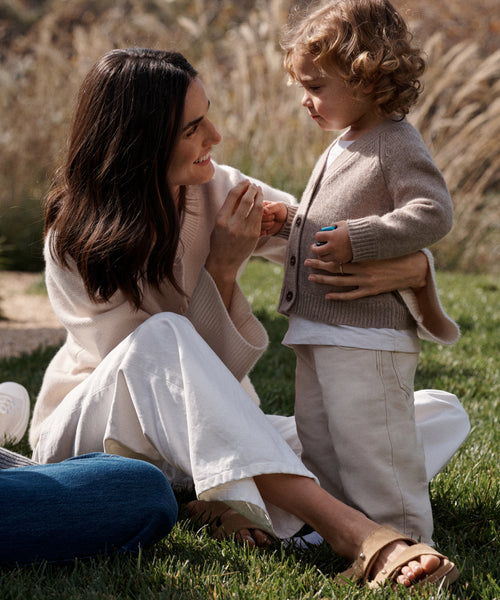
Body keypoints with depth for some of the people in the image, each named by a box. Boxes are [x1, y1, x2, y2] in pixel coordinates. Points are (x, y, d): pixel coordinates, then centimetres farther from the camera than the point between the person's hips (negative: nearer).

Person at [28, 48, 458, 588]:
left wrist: (411, 267, -24)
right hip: (87, 432, -4)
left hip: (212, 433, 4)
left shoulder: (217, 192, -9)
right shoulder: (75, 244, -18)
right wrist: (223, 268, -26)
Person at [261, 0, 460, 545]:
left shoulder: (396, 145, -13)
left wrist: (356, 239, -26)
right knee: (319, 439, 16)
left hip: (368, 335, -10)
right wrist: (291, 223, 12)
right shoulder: (342, 147, 16)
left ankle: (404, 539, 4)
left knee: (368, 441, -7)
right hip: (319, 328, 10)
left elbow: (433, 213, -23)